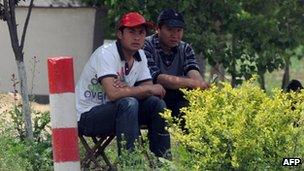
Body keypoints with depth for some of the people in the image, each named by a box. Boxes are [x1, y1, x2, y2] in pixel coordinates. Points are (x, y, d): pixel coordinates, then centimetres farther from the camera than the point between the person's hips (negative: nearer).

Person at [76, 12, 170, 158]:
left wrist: (127, 90, -24)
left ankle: (162, 158, -3)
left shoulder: (140, 56, 3)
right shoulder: (106, 53, -21)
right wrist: (148, 89, -23)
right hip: (86, 116, -7)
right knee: (128, 103, -31)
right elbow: (113, 93, -33)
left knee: (156, 103, -8)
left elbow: (148, 91, -3)